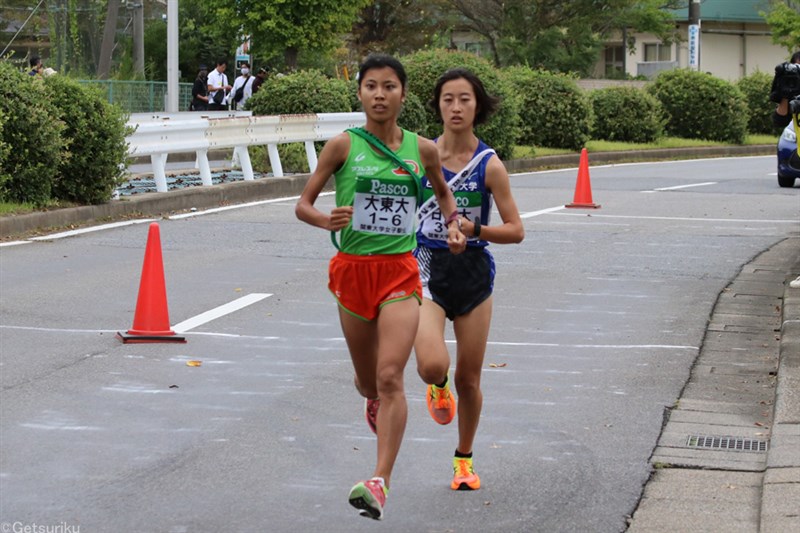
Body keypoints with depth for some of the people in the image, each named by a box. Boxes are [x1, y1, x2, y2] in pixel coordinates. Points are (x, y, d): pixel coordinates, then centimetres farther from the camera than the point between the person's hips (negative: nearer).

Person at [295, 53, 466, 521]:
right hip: (353, 270, 1)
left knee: (390, 377, -16)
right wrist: (326, 220, -21)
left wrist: (454, 224, 4)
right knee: (369, 381, 15)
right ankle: (374, 400, 54)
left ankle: (381, 483, -20)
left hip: (400, 273, -1)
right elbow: (303, 204, 0)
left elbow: (443, 190, 23)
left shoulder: (422, 149, 2)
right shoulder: (343, 146, -4)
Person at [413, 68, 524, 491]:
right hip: (427, 269, 0)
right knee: (432, 366, -22)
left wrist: (474, 229, -21)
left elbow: (515, 230, -5)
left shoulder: (489, 165, -6)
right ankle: (437, 387, 17)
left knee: (468, 378, 8)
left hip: (472, 272, 0)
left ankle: (464, 458, 30)